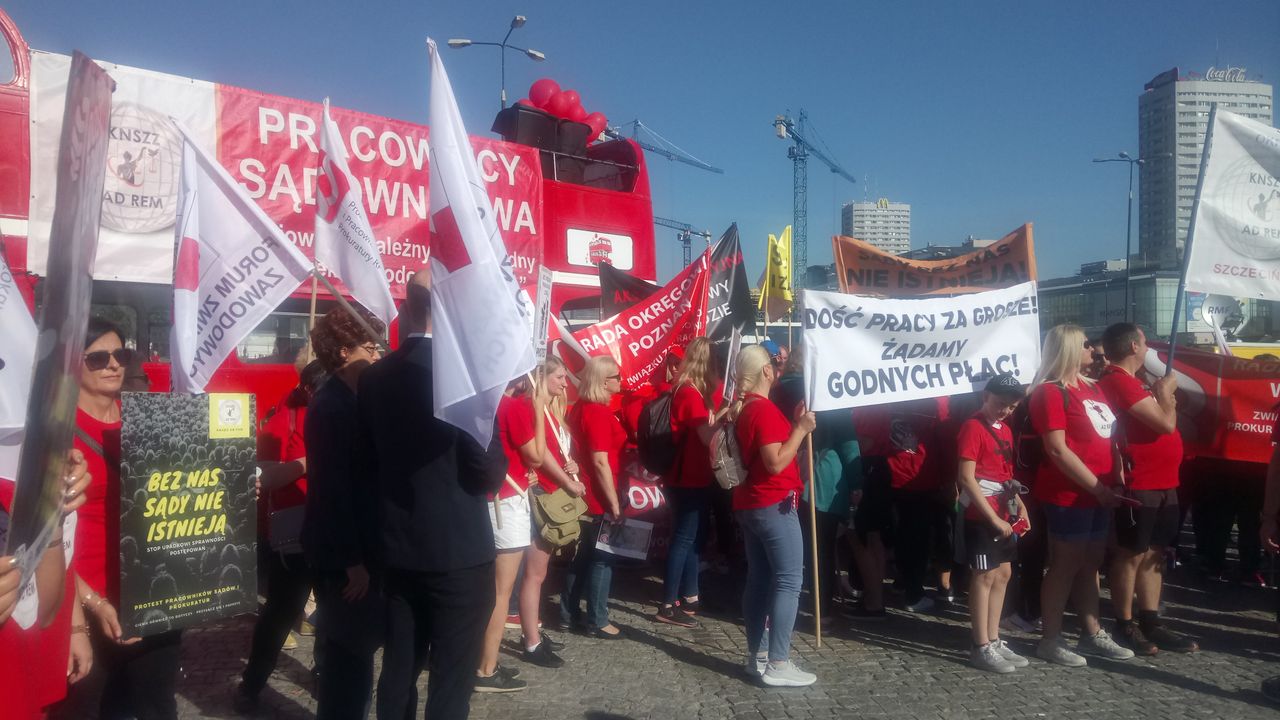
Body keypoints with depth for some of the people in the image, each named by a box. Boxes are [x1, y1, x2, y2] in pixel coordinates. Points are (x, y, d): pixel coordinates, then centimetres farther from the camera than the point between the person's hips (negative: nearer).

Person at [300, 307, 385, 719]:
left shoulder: (341, 401, 10)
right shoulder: (333, 406, -18)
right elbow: (333, 488, -22)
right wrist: (353, 560, -21)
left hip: (350, 547, 9)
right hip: (344, 554, -9)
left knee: (347, 649, 18)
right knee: (352, 651, 1)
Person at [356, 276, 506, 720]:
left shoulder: (374, 377, 2)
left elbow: (368, 461, 8)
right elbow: (489, 471, -18)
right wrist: (495, 470, 3)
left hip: (397, 546, 6)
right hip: (459, 550, -6)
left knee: (398, 670, 18)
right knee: (451, 680, 5)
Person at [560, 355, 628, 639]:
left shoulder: (580, 408, 8)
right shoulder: (599, 413, -20)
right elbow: (600, 462, -23)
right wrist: (614, 502, -19)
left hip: (583, 495, 9)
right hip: (600, 498, -9)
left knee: (581, 554, 16)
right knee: (603, 558, 1)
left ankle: (569, 613, 24)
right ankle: (597, 621, 10)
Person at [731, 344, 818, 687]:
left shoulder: (742, 408, 11)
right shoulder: (765, 410, -18)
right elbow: (776, 463, -22)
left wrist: (794, 426, 16)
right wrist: (801, 429, -16)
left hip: (750, 504, 10)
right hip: (774, 505, -10)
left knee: (759, 578, 12)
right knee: (788, 580, -6)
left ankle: (757, 655, 17)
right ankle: (777, 665, -5)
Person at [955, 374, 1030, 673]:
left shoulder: (1005, 430, 13)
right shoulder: (973, 427, -13)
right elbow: (966, 478, -19)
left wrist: (1019, 506, 7)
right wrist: (993, 518, -19)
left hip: (1003, 516, 8)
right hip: (982, 516, -8)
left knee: (1002, 575, 12)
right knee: (984, 577, -4)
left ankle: (994, 641, 22)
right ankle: (981, 648, 4)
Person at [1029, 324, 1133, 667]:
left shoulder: (1092, 387, 14)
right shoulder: (1050, 392, -13)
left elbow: (1108, 435, 19)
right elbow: (1057, 449, -18)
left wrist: (1115, 478, 6)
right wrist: (1096, 487, -16)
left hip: (1100, 492, 8)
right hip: (1068, 494, -8)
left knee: (1090, 563, 15)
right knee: (1065, 565, -2)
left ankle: (1093, 635, 25)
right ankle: (1051, 640, 8)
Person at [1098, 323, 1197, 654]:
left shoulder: (1130, 381, 16)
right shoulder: (1119, 382, -17)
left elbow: (1163, 418, 20)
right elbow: (1166, 422, -19)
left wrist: (1163, 393, 6)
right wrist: (1165, 391, -3)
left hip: (1161, 483, 10)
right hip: (1138, 486, -10)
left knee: (1154, 554, 13)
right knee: (1131, 554, -1)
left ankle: (1151, 624, 21)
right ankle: (1125, 626, 9)